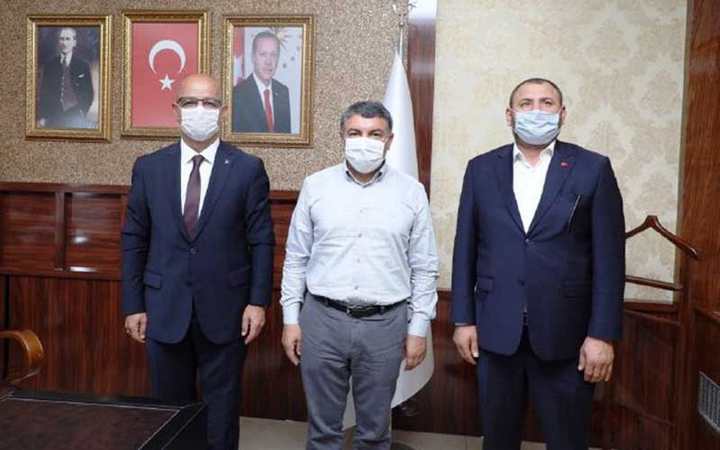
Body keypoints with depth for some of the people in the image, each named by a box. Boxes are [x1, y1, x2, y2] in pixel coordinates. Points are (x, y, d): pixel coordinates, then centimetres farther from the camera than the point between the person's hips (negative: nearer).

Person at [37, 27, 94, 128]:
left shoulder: (83, 65, 4)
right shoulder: (49, 65, 9)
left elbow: (88, 94, 4)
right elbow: (43, 93, 9)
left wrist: (81, 113, -7)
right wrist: (41, 117, 0)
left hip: (75, 119, -2)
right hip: (53, 118, 2)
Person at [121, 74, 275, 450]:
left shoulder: (248, 168, -3)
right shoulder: (148, 167, 2)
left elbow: (261, 241, -2)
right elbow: (133, 241, 4)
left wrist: (258, 301, -8)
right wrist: (133, 305, 1)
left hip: (224, 309, -1)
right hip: (164, 309, 2)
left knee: (221, 407, 12)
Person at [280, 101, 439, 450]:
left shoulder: (411, 192, 0)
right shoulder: (315, 185, 2)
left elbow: (424, 268, 3)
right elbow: (296, 258, 5)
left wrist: (418, 328, 1)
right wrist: (290, 318, 3)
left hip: (384, 324, 0)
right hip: (322, 320, 1)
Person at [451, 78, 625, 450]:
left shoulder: (593, 169, -1)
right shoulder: (481, 169, 5)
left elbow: (609, 259, -4)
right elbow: (465, 250, 5)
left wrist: (602, 334, -8)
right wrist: (463, 319, 2)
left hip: (565, 334, -1)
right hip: (495, 330, 2)